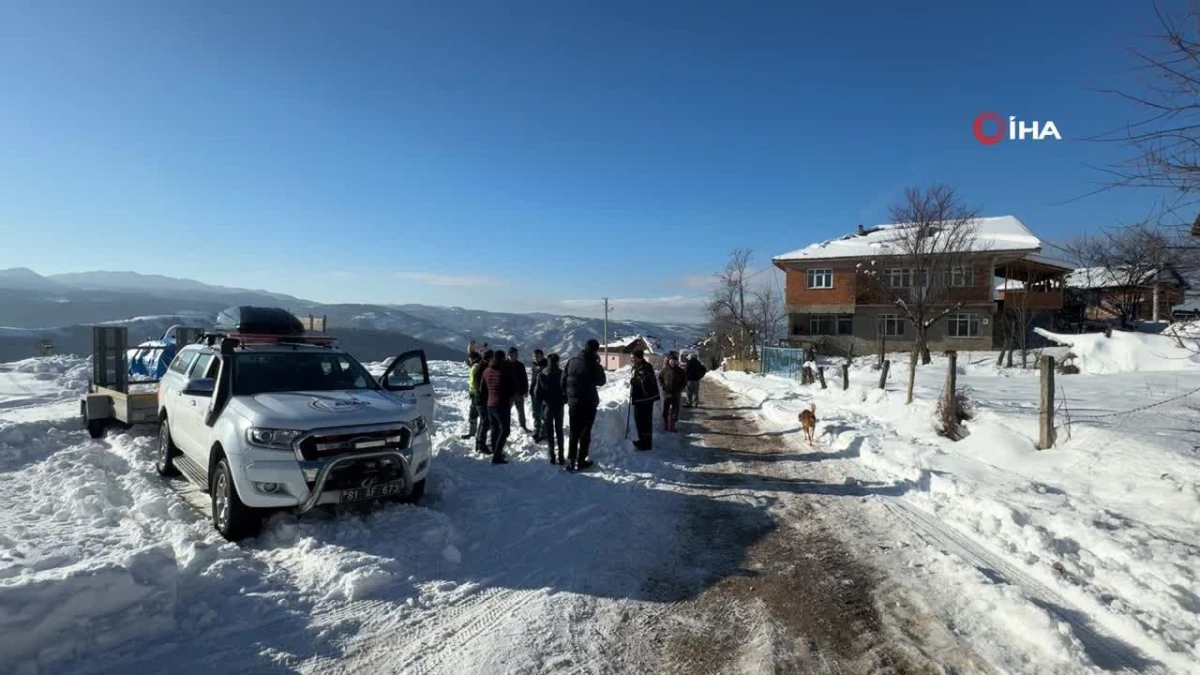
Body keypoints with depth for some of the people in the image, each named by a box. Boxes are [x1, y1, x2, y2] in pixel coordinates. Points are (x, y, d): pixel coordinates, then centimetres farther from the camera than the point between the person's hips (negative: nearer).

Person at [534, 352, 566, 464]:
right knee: (559, 431, 11)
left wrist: (541, 402, 11)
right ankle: (560, 457, 7)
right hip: (559, 406, 0)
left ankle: (552, 456, 6)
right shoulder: (561, 374, -10)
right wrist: (564, 400, 6)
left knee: (549, 431, 9)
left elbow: (536, 392, -4)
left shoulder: (541, 375, -5)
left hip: (546, 406, 0)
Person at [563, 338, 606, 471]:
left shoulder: (572, 361, 1)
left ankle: (571, 461, 12)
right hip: (588, 403, -5)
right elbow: (601, 381, -3)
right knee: (585, 433, 6)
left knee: (574, 433, 13)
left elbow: (563, 381, 4)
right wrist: (599, 366, 3)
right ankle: (581, 461, 8)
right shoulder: (592, 363, -15)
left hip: (573, 402, 5)